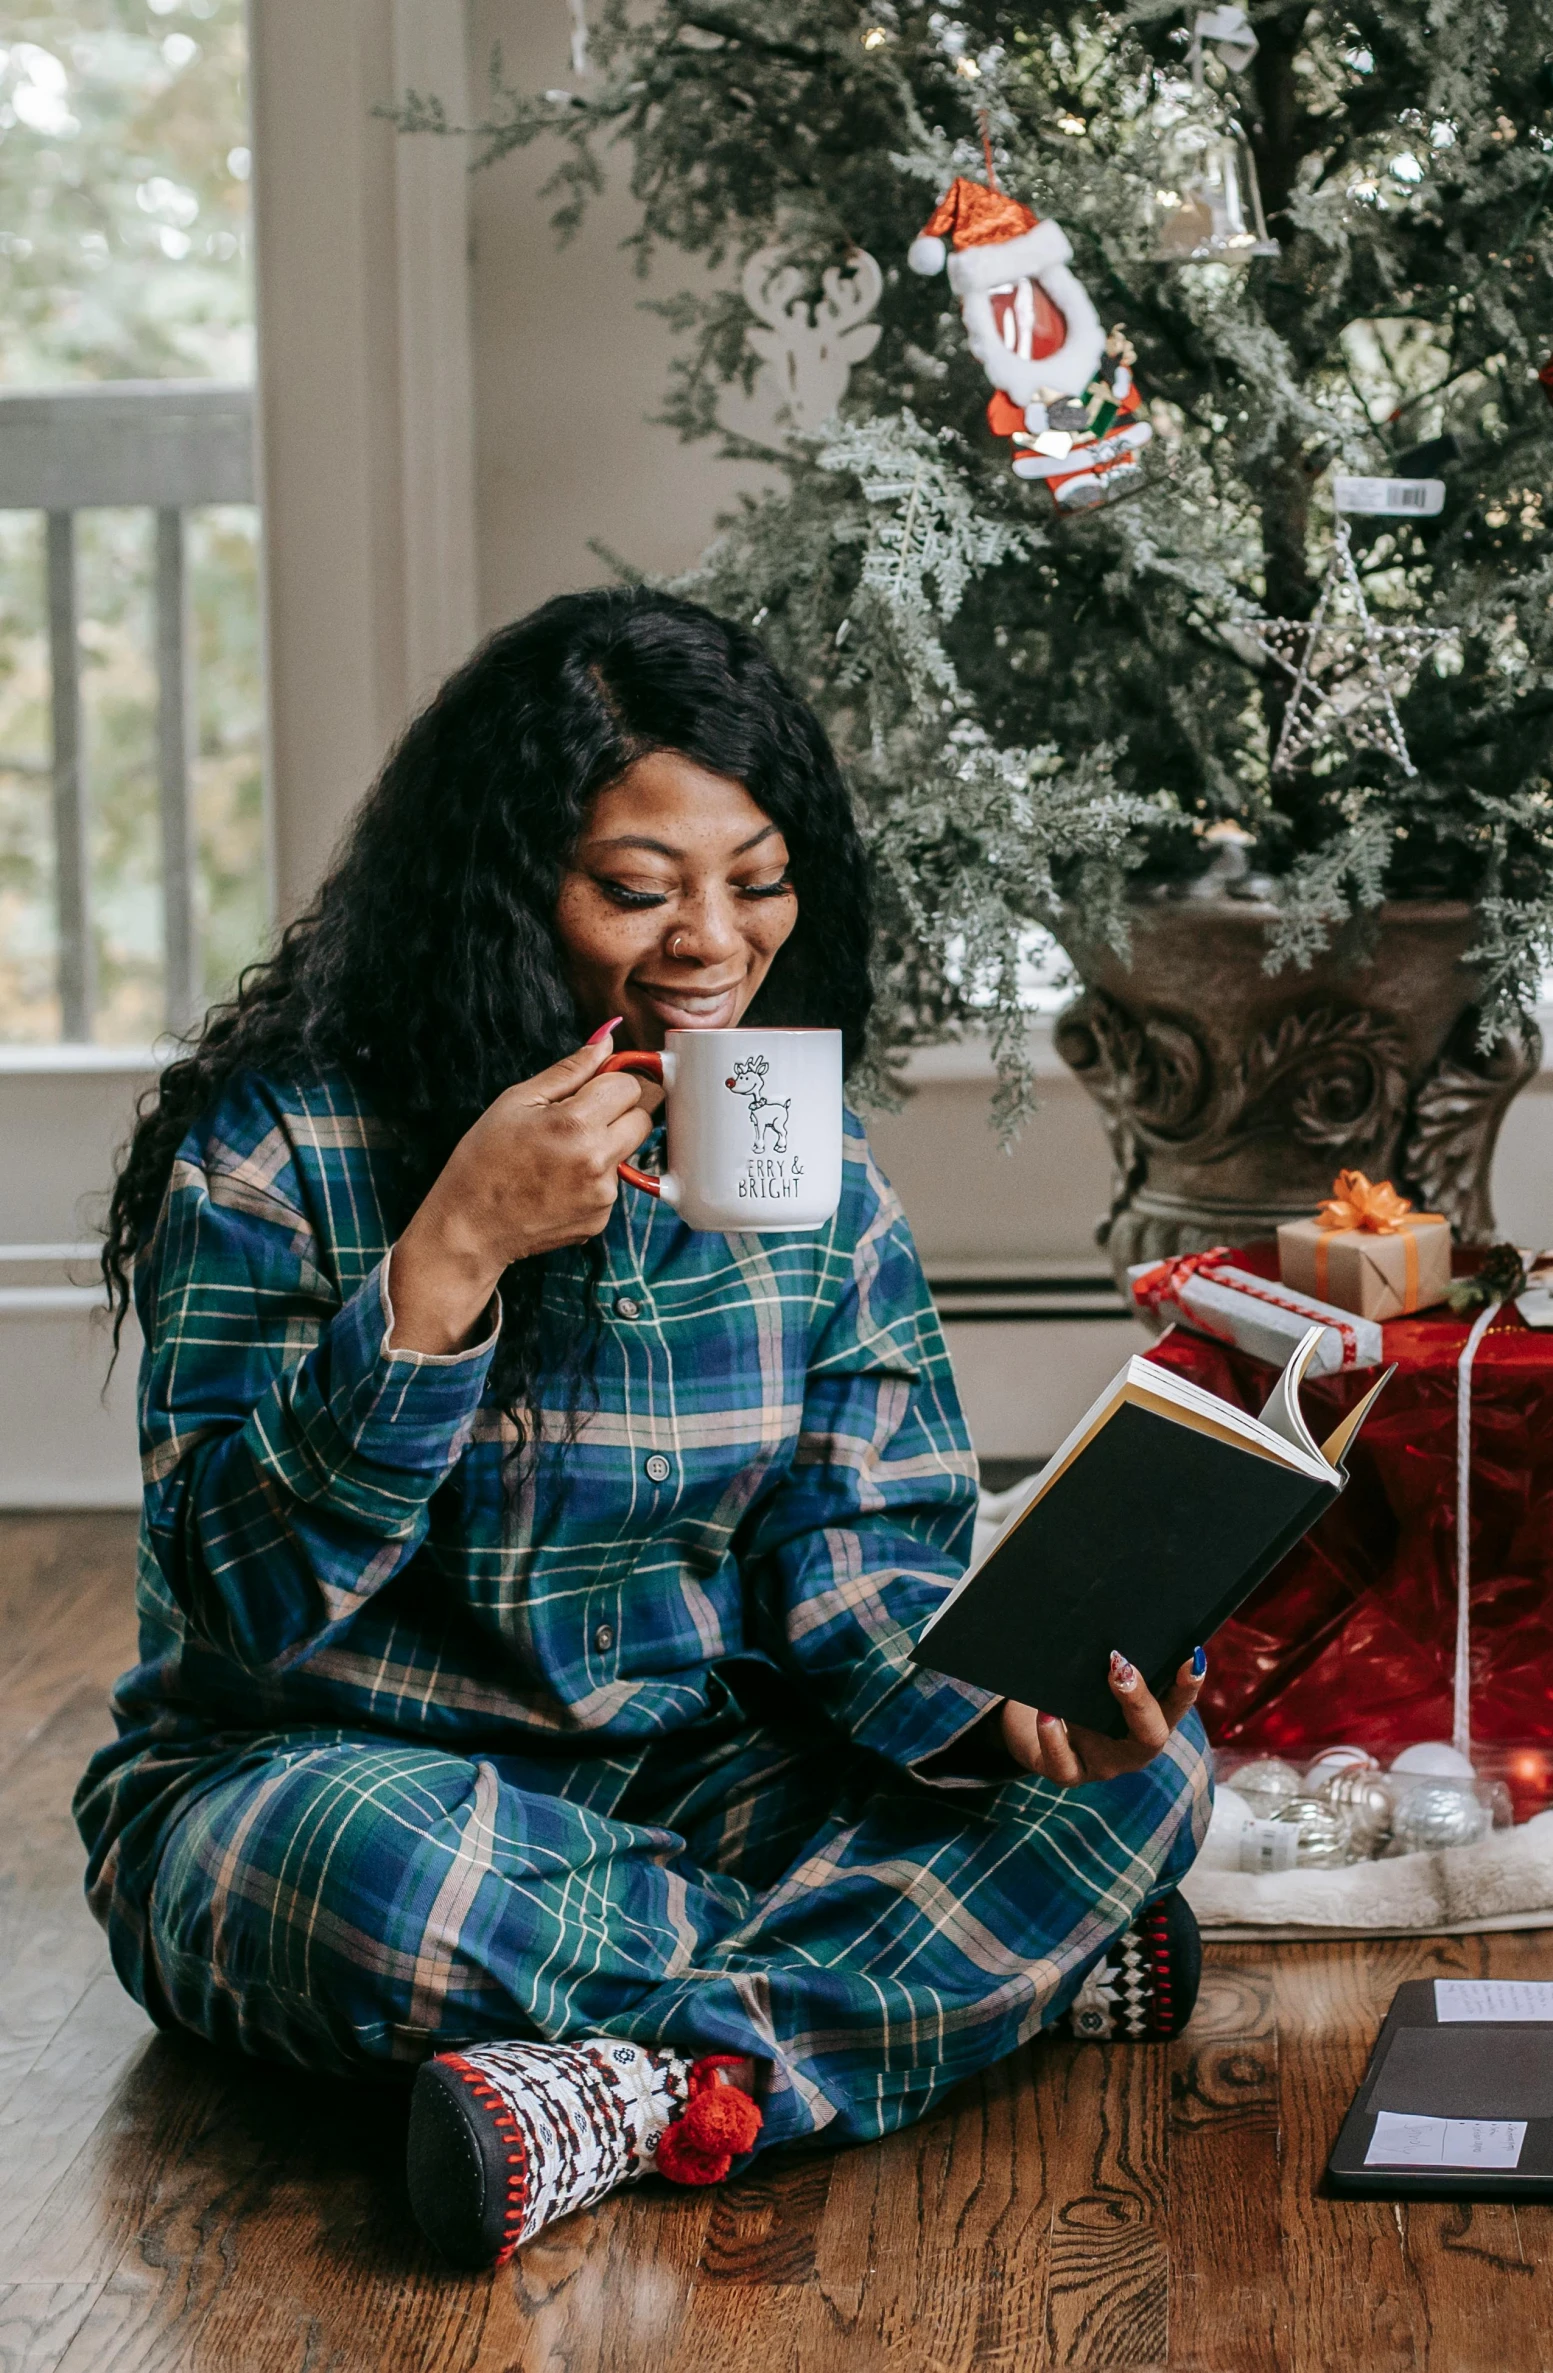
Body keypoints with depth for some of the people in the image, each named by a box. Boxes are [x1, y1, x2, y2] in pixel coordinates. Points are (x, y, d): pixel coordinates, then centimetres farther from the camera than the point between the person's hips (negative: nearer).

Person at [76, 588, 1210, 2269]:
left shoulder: (810, 1169, 3)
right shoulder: (284, 1140, -11)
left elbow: (862, 1561, -1)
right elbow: (239, 1593, -17)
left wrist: (1001, 1696, -24)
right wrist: (451, 1259, -28)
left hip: (699, 1790, 4)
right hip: (316, 1776, -4)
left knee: (1141, 1766, -16)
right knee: (382, 1868, -40)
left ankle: (641, 2092, -30)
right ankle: (1008, 1964, -20)